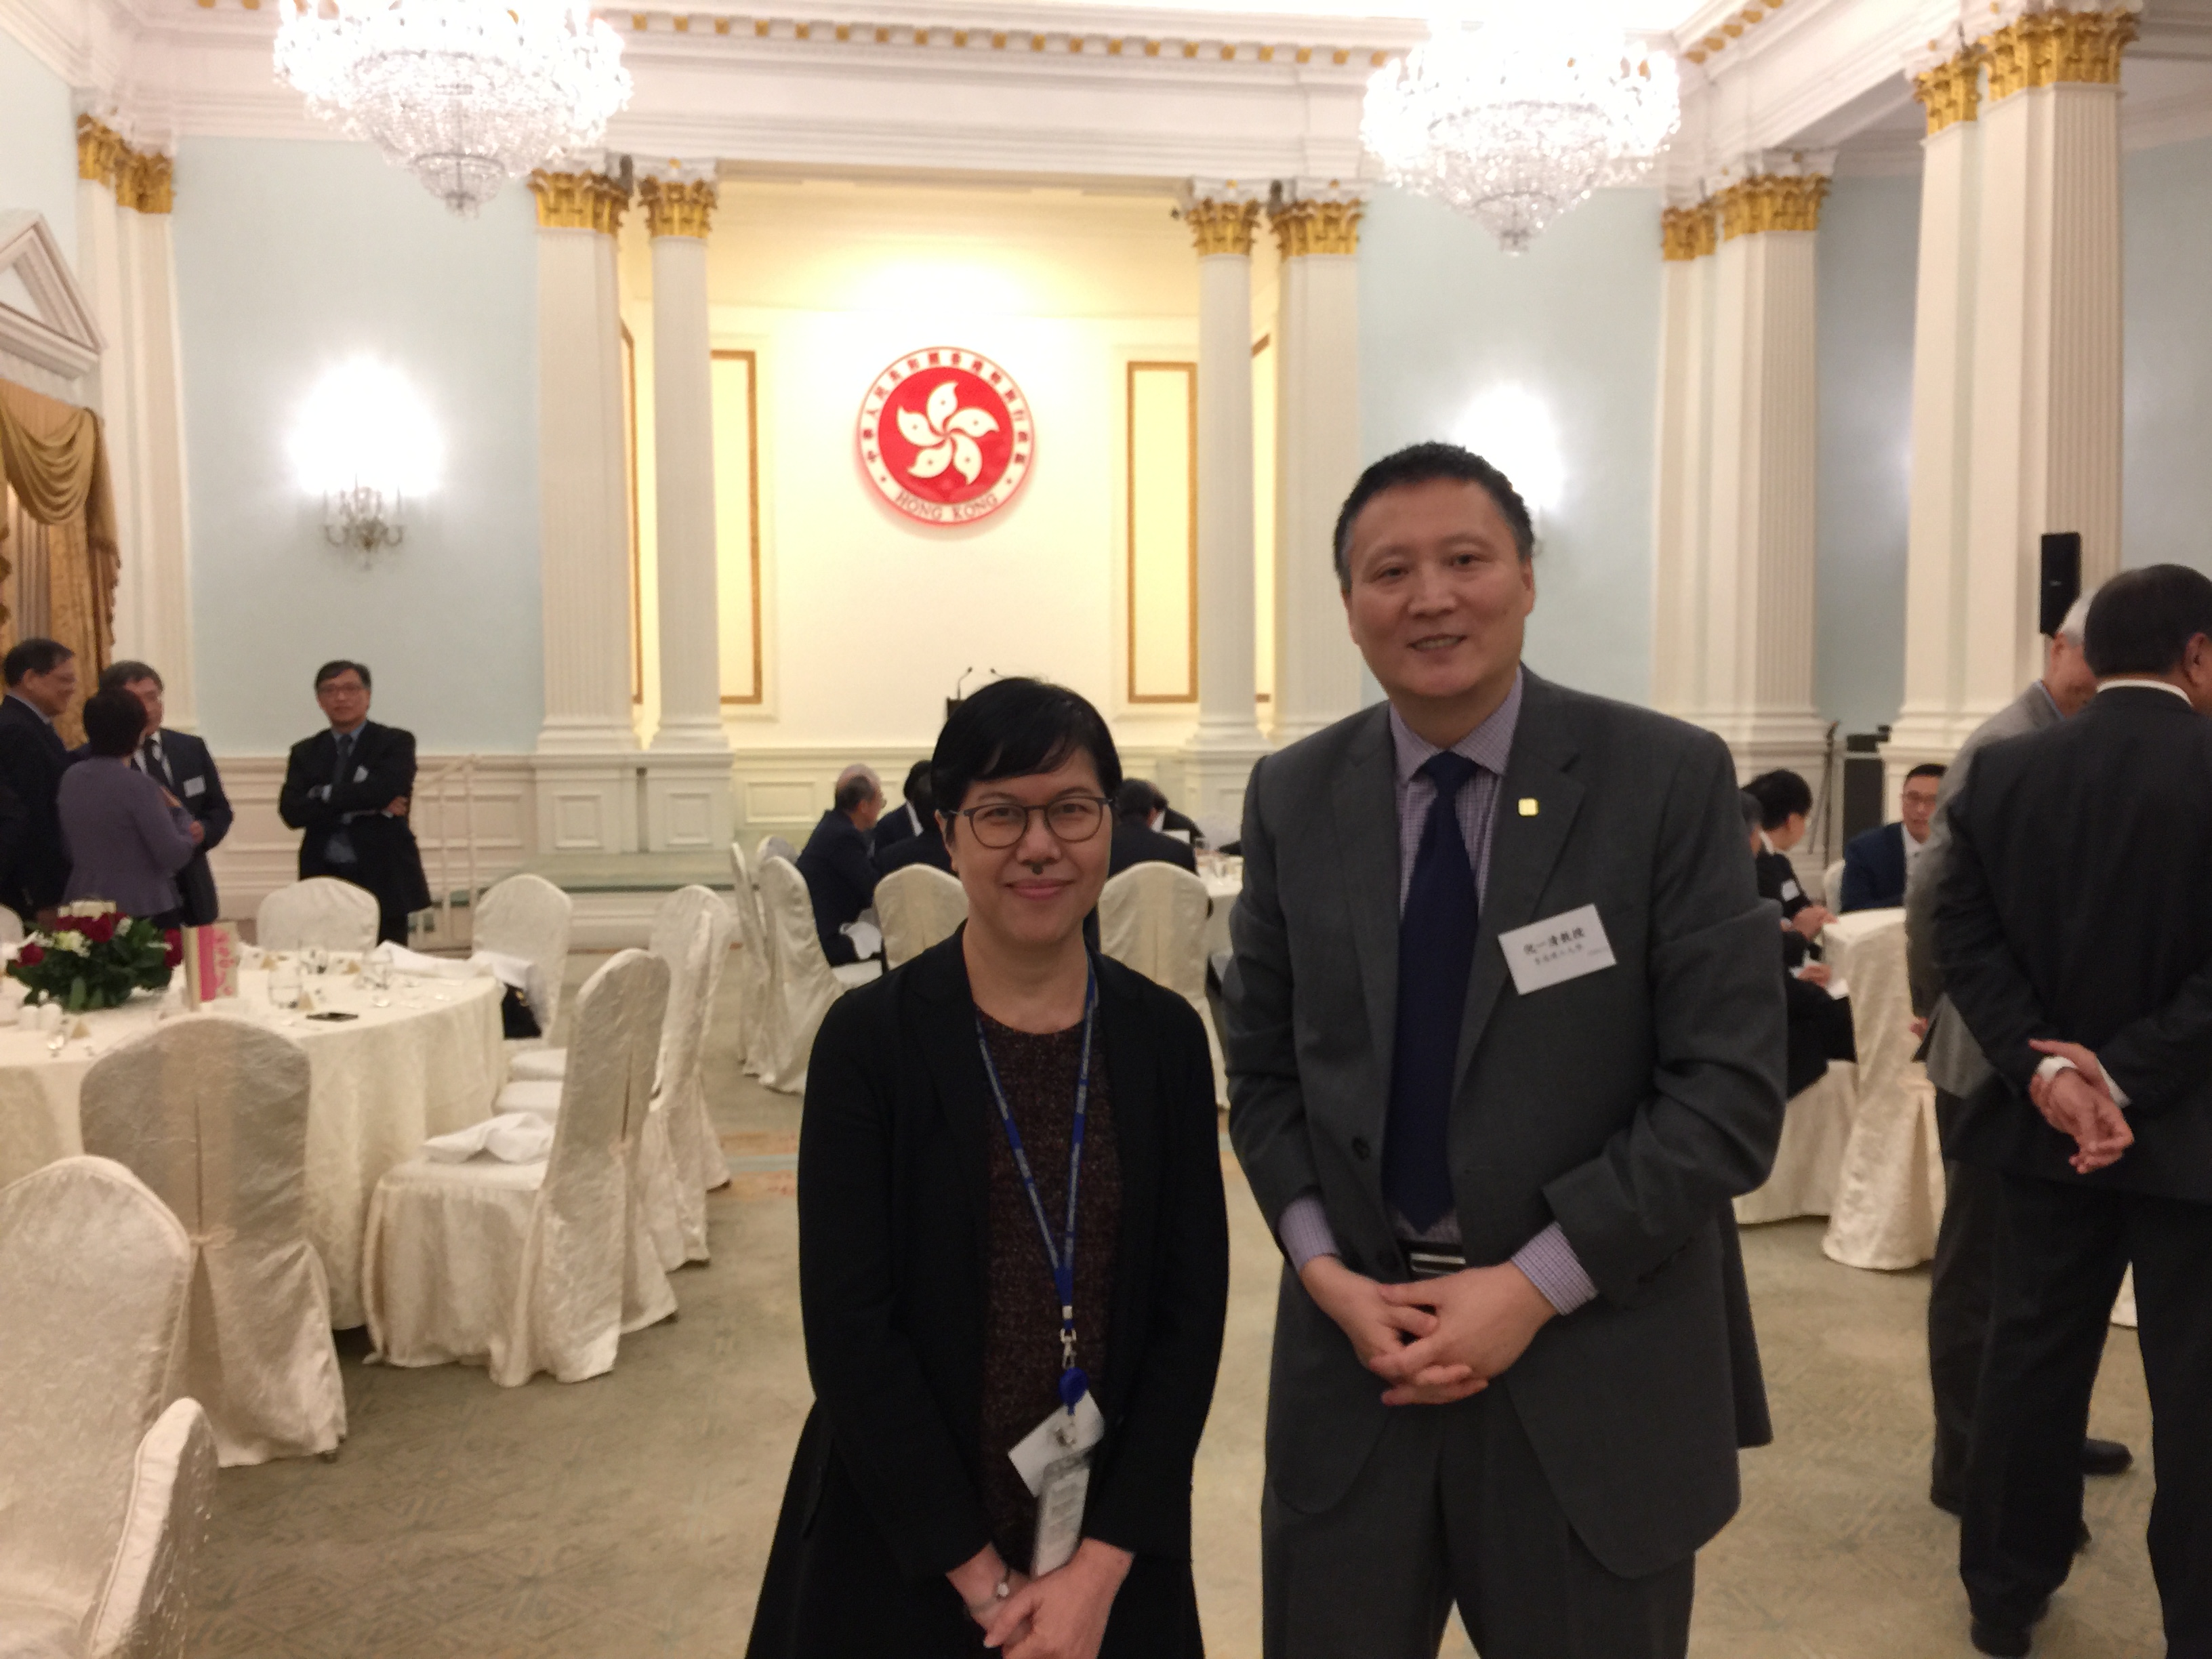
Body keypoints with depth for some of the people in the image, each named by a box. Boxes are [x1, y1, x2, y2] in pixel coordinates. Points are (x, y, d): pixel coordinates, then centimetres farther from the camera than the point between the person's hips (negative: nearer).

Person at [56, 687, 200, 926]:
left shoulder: (70, 778, 3)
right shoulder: (138, 786, -18)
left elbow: (68, 847, 14)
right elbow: (176, 856, -18)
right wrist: (179, 812, -2)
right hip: (142, 910, -7)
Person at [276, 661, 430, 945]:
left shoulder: (396, 743, 4)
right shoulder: (305, 752, 13)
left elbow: (385, 789, -14)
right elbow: (291, 811, -1)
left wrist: (326, 796, -5)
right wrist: (366, 805, -11)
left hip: (383, 881, -2)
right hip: (323, 881, 3)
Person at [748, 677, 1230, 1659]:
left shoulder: (1165, 1038, -4)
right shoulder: (871, 1039, -11)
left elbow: (1190, 1311, -4)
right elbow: (849, 1328, -12)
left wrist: (1100, 1567, -11)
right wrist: (982, 1578, -12)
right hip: (903, 1556, -2)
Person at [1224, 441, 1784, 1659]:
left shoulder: (1671, 780, -9)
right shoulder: (1292, 797, 1)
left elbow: (1731, 1087, -10)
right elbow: (1261, 1067, 6)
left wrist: (1537, 1284, -14)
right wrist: (1325, 1269, -7)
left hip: (1593, 1361, -2)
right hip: (1354, 1339, 3)